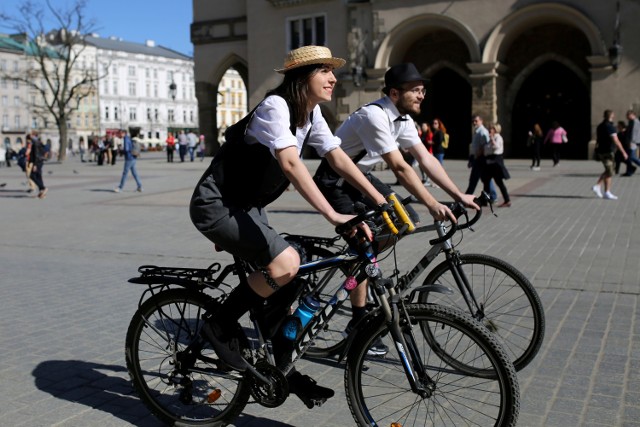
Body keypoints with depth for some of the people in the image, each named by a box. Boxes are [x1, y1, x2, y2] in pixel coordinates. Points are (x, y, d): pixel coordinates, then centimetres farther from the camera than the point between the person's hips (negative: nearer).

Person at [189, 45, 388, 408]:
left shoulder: (311, 114, 5)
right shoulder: (276, 106, -22)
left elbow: (340, 159, 0)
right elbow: (291, 164, -36)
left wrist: (384, 203, -8)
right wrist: (333, 215, -44)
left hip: (246, 207, 9)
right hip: (215, 205, -9)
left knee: (282, 281, 5)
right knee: (286, 263, -25)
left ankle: (286, 370, 19)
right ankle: (221, 326, -5)